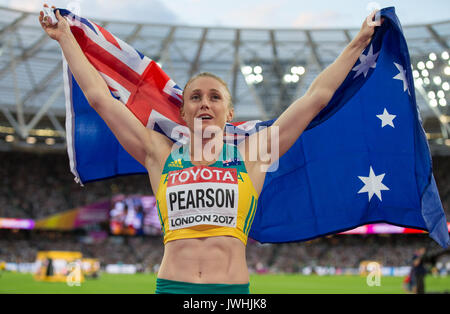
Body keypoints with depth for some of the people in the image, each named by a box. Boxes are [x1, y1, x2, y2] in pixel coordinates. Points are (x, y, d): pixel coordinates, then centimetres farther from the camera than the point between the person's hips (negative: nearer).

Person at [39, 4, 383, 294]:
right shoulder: (161, 155, 11)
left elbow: (316, 97, 14)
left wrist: (358, 43, 19)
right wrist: (66, 39, 21)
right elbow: (100, 97, 15)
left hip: (233, 288, 0)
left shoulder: (251, 155, 9)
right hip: (171, 285, 0)